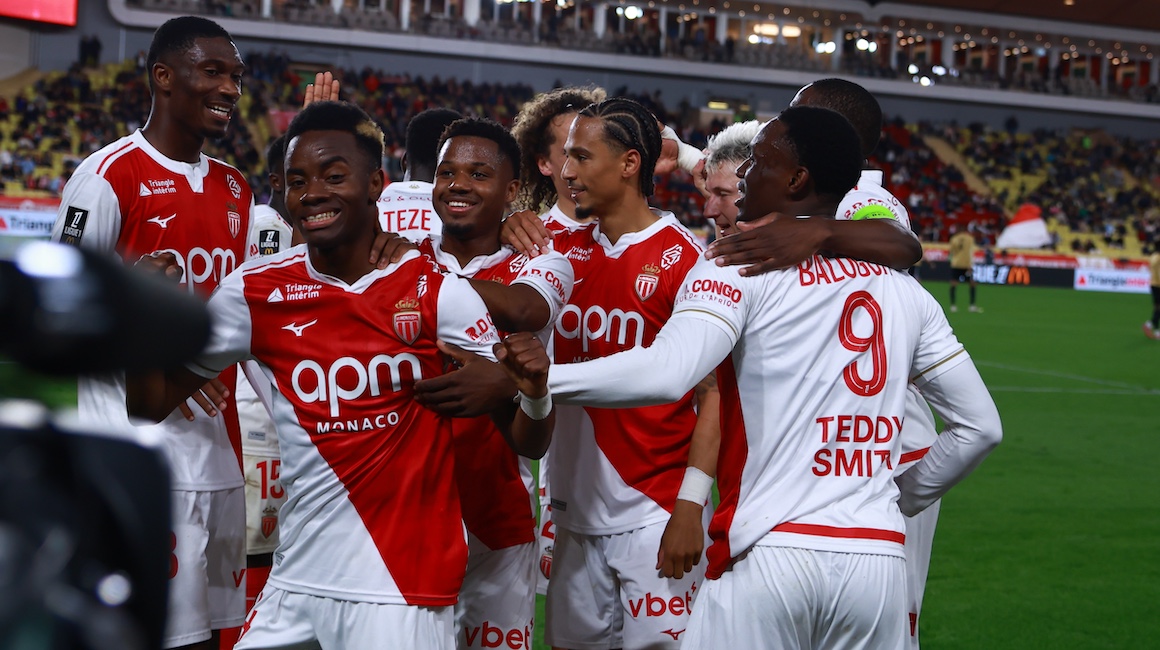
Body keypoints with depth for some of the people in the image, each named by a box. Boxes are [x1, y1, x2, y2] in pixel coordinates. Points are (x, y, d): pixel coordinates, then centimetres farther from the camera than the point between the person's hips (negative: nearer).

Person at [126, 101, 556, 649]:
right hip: (296, 581, 3)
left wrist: (534, 394, -27)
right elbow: (151, 404, 8)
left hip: (402, 586, -3)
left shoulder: (436, 292, -7)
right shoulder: (256, 291, 1)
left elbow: (525, 442, -4)